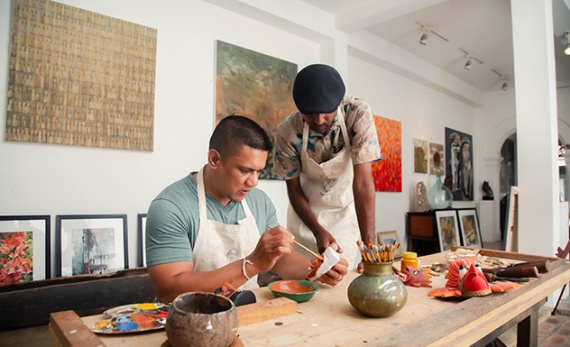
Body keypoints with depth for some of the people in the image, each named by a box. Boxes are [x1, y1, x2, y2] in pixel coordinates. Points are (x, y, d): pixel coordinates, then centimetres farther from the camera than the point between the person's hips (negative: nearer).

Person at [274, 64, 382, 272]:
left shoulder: (358, 114, -24)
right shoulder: (286, 132, -21)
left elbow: (363, 181, -28)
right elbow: (294, 189, -9)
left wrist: (369, 243, -32)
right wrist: (319, 231, -22)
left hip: (349, 211, 0)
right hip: (306, 213, 1)